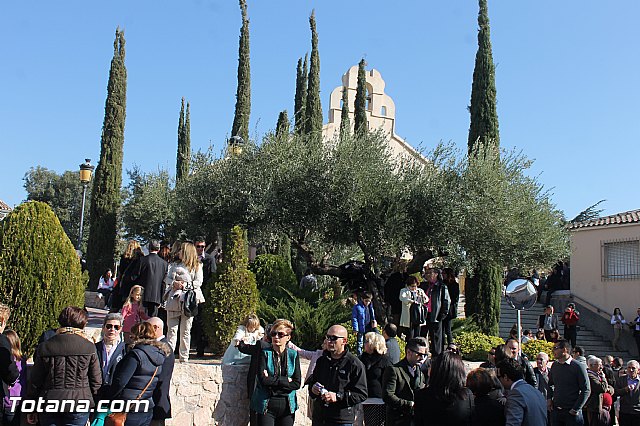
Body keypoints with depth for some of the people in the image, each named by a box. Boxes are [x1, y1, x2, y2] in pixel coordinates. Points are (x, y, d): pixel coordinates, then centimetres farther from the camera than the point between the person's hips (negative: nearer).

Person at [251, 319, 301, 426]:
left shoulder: (293, 355, 4)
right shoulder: (264, 353, -2)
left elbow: (297, 384, -4)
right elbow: (263, 380, -14)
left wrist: (272, 381, -11)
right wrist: (286, 380, -10)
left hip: (287, 405, 2)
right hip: (266, 405, -2)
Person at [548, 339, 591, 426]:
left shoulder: (578, 367, -9)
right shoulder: (555, 365, 7)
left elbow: (586, 390, -9)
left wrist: (576, 409, -12)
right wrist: (549, 398, 6)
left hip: (571, 412, -5)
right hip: (555, 410, 5)